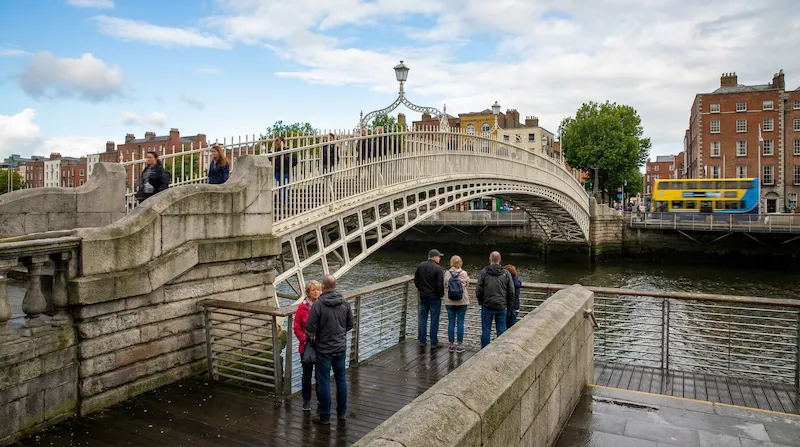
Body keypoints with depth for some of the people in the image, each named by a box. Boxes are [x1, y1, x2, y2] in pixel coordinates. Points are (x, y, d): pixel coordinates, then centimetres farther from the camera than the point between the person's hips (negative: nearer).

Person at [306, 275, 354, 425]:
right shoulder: (345, 304, -4)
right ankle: (342, 413, 29)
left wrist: (314, 333, 5)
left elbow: (310, 327, -17)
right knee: (341, 380, 17)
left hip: (324, 349, -4)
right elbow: (350, 325, 5)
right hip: (341, 348, 4)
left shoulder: (318, 305, -18)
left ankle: (324, 416, 17)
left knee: (324, 382, 7)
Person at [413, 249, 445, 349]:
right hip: (434, 298, -5)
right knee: (434, 320, 3)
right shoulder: (437, 268, -16)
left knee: (423, 319, 13)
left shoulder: (420, 266, 3)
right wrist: (441, 294, 0)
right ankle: (434, 343, 9)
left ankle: (422, 341, 17)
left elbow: (416, 281, 10)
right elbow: (440, 284, -17)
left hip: (423, 297, 5)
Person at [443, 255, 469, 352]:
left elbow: (445, 284, 2)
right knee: (460, 323, 6)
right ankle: (459, 345, 11)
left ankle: (452, 344, 15)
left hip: (450, 302, 1)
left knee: (451, 323, 8)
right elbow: (467, 283, 5)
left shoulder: (447, 273, -7)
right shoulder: (464, 273, -10)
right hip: (462, 302, -1)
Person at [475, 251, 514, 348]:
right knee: (501, 331, 9)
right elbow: (511, 292, 2)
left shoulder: (483, 272, -6)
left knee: (486, 330, 7)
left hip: (487, 306, -1)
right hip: (501, 307, 1)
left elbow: (478, 290, -5)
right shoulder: (506, 273, -1)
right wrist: (508, 304, 14)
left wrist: (481, 302, 10)